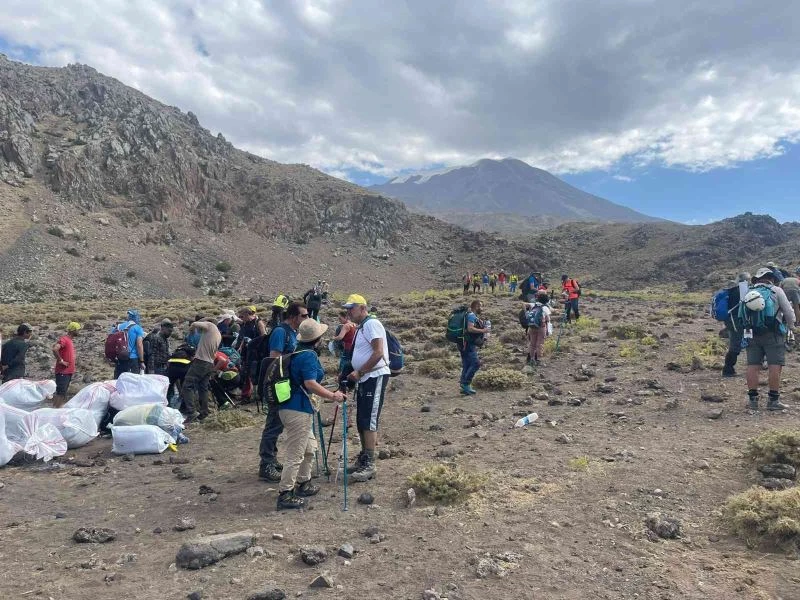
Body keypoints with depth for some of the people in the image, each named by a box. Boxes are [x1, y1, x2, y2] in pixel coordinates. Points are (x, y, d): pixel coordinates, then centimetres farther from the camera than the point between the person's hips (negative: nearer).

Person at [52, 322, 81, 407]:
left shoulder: (69, 340, 14)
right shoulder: (64, 339, -14)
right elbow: (55, 349, -30)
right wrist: (61, 361, -21)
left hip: (68, 372, 9)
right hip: (62, 372, -9)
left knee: (64, 392, 13)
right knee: (60, 392, -10)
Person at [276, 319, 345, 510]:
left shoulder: (297, 352, 13)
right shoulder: (309, 356, -16)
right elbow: (310, 384, -25)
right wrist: (333, 396, -17)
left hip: (289, 407, 10)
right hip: (299, 410, -10)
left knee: (309, 448, 22)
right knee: (295, 455, -2)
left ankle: (303, 484, 33)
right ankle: (285, 495, 5)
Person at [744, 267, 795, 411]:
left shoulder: (748, 293, 14)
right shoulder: (776, 291, 4)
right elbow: (789, 312, 4)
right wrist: (790, 327, 21)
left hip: (752, 334, 4)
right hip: (772, 334, -4)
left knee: (753, 366, 4)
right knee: (775, 366, -2)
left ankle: (753, 399, 6)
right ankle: (773, 400, -3)